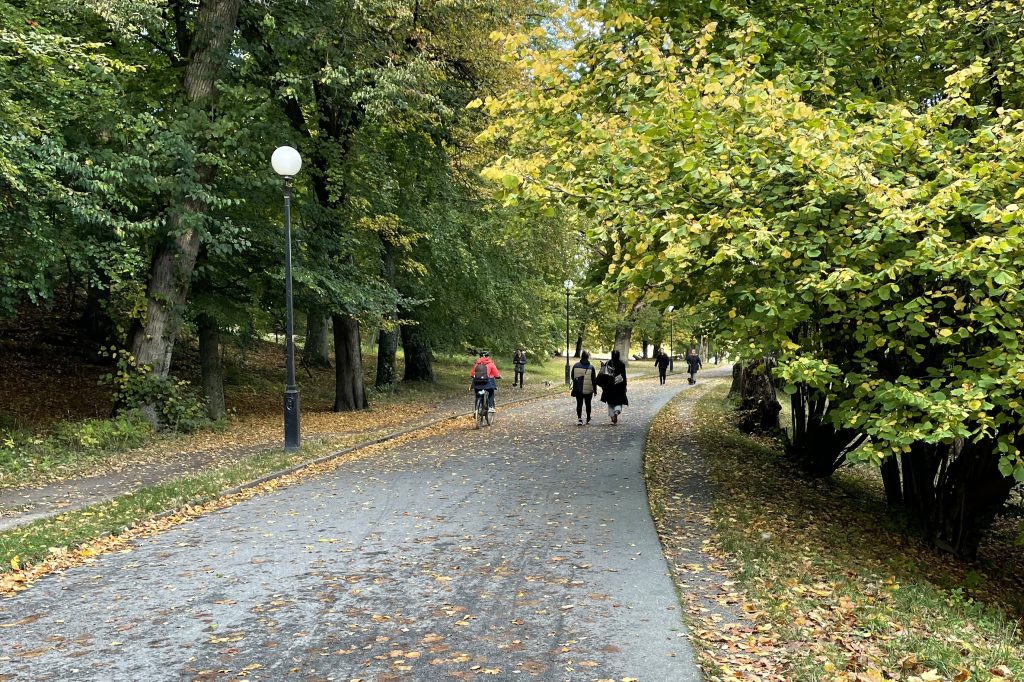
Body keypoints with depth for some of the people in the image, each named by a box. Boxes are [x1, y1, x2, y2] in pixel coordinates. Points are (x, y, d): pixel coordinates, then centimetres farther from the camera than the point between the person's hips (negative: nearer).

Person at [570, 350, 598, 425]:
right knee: (588, 404, 16)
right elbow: (594, 380, -5)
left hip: (578, 389, 1)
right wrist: (595, 390, 4)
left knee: (579, 403, 4)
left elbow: (572, 377, 7)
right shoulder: (591, 367, -9)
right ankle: (588, 419, 28)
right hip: (588, 390, -1)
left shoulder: (575, 366, -4)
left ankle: (579, 417, -15)